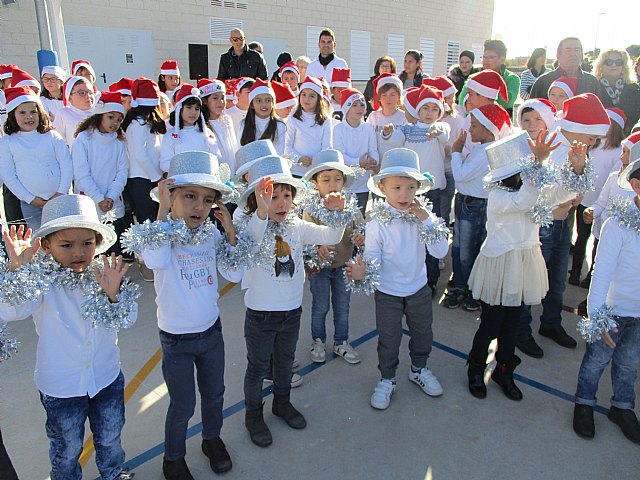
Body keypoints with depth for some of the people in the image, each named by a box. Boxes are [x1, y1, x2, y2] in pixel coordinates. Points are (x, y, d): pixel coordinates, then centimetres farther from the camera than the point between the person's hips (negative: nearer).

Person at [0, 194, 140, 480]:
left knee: (110, 437, 25)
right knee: (67, 448, 20)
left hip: (107, 378, 3)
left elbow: (128, 320, -14)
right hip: (60, 387, -2)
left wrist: (113, 293, -31)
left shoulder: (106, 273, -12)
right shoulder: (41, 279, -18)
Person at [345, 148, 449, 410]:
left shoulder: (423, 216, -11)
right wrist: (361, 273, -41)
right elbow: (371, 259, -19)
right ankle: (387, 380, 34)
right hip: (388, 292, -3)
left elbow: (441, 252, -16)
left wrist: (427, 220, -25)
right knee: (389, 339, 10)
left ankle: (419, 369, 48)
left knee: (423, 333, 21)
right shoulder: (377, 223, -20)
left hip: (419, 288, 4)